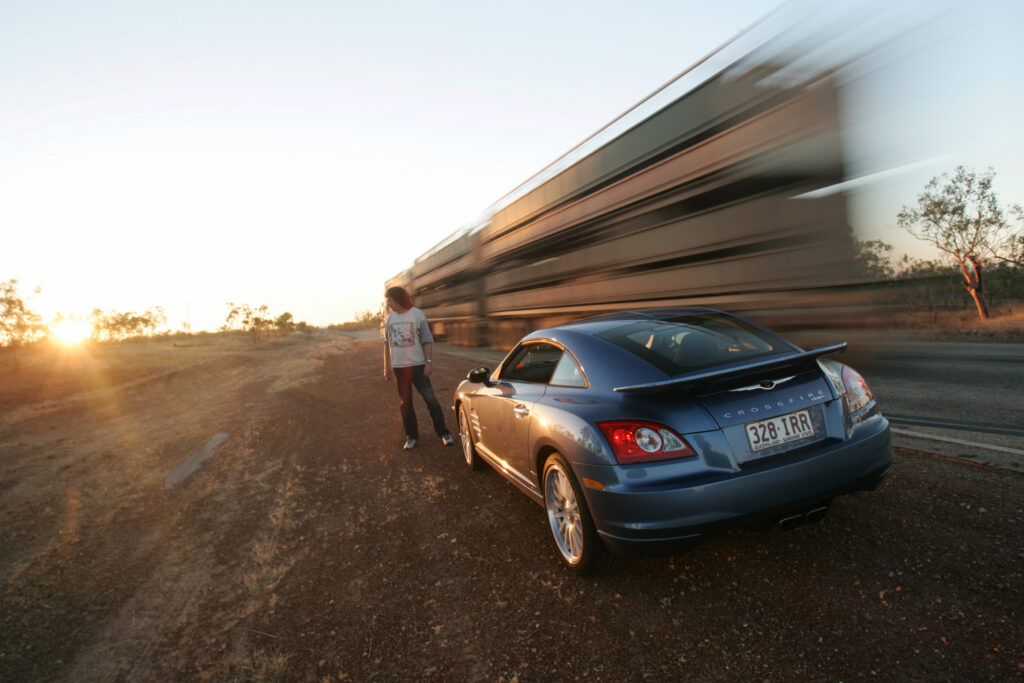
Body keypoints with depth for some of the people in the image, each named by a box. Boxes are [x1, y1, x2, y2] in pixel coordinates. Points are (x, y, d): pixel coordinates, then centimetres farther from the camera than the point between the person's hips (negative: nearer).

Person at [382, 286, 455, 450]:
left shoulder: (417, 314, -5)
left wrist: (429, 362, -11)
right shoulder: (390, 318, 7)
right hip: (399, 367, 4)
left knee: (430, 399, -6)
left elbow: (427, 340, -5)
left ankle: (443, 433, 6)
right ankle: (411, 436, 19)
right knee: (405, 403, 8)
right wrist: (387, 366, 12)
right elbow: (387, 343, 14)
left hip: (417, 365, -4)